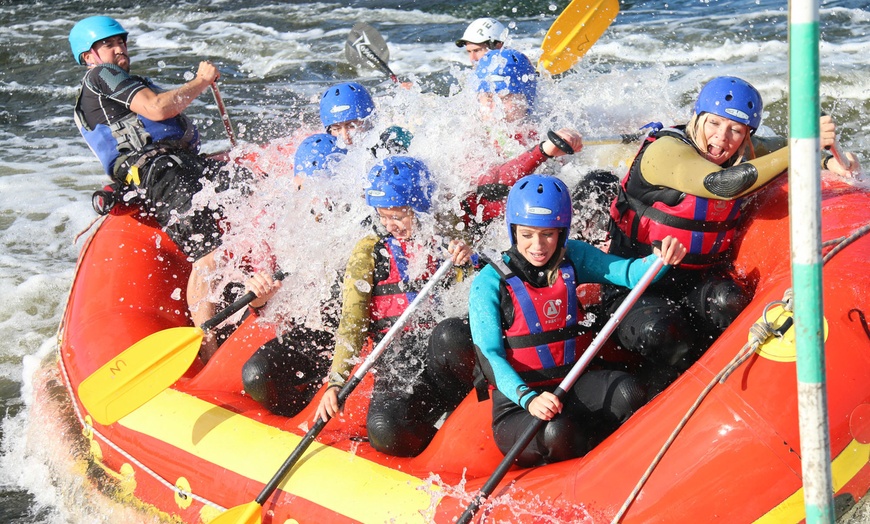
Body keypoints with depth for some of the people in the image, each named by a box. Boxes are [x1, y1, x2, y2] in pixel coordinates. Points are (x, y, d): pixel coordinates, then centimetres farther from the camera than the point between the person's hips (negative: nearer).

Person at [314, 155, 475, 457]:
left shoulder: (447, 238, 9)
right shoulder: (370, 252, 9)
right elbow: (352, 324, 2)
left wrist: (469, 261, -17)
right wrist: (335, 382, -10)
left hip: (447, 354, 0)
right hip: (398, 362, 0)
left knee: (449, 332, -37)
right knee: (384, 432, -31)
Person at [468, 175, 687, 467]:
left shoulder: (571, 258, 4)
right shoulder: (490, 282, -9)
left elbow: (626, 272, -10)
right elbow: (490, 356, -14)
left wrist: (661, 259, -33)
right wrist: (529, 398, -31)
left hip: (572, 385, 4)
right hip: (516, 401, -4)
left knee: (627, 391, -26)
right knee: (555, 432, -35)